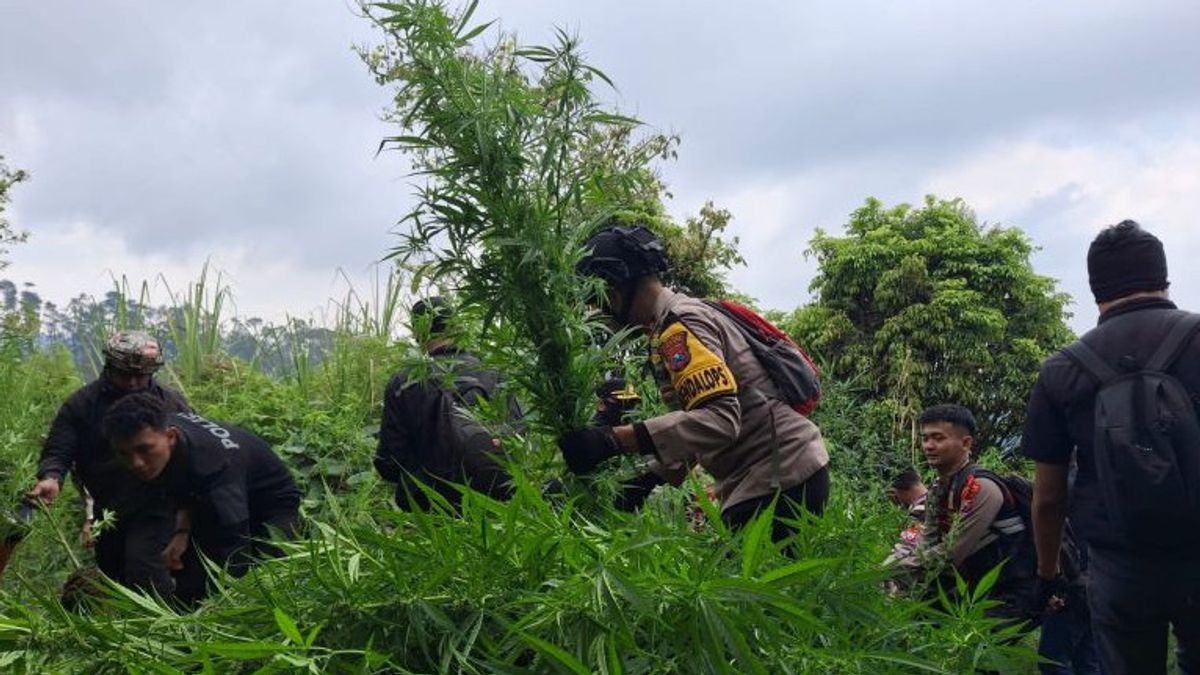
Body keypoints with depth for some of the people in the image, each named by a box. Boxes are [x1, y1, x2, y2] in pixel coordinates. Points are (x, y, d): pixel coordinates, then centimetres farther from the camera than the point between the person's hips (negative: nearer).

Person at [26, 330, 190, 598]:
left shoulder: (171, 403, 0)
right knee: (112, 578, 15)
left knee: (143, 572, -22)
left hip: (154, 510, -3)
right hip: (107, 513, 3)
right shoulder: (82, 403, -1)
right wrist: (51, 478, -26)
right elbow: (57, 452, -3)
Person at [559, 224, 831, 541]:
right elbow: (694, 423, 20)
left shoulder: (679, 324, -15)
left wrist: (612, 439, -34)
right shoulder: (679, 318, 18)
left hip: (781, 476, -10)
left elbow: (718, 420, -30)